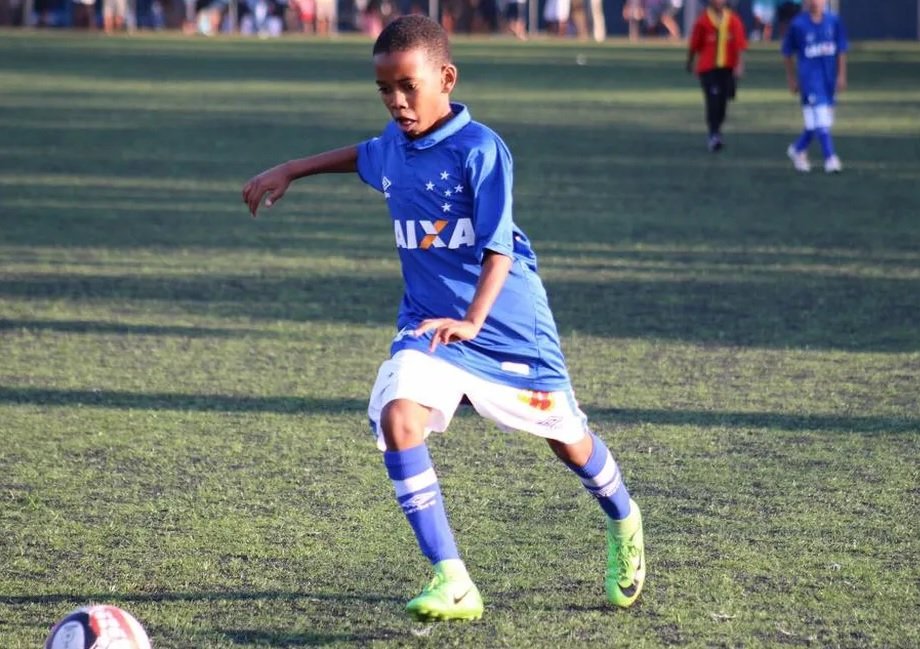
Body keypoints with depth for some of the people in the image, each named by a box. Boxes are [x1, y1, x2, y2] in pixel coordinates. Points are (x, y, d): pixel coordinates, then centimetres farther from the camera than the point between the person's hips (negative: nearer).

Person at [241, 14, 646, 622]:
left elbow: (497, 246, -25)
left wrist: (472, 321, -38)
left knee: (565, 436, 12)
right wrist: (289, 171, 29)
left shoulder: (479, 149, -19)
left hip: (507, 319, -5)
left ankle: (624, 525, 47)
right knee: (397, 418, -21)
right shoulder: (394, 145, 1)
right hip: (428, 319, 5)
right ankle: (452, 582, -19)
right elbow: (361, 156, 27)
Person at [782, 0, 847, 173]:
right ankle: (830, 158, -14)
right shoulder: (798, 24, -7)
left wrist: (841, 75, 3)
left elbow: (841, 50, 8)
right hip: (809, 76, -5)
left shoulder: (833, 21, 2)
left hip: (830, 77, 5)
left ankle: (798, 149, 32)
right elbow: (787, 53, 2)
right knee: (820, 119, -13)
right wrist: (791, 79, 4)